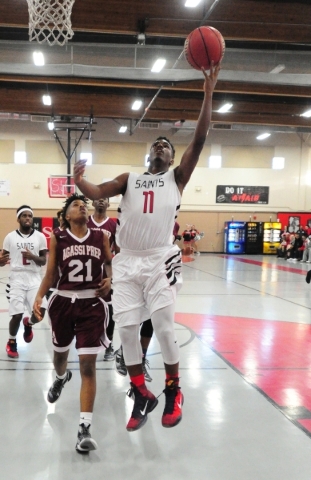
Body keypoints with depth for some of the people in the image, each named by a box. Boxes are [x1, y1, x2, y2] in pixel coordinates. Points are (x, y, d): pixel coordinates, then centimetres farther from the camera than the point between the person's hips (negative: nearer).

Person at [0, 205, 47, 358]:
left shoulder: (40, 236, 4)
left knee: (40, 311, -14)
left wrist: (32, 257, -17)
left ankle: (28, 324, 24)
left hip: (34, 279, 1)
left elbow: (44, 261, 3)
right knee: (17, 314, -7)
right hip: (17, 279, -1)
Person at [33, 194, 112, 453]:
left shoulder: (101, 237, 1)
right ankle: (61, 378, 61)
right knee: (61, 353, 22)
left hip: (91, 304, -1)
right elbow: (50, 274, 0)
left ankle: (85, 428, -4)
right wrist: (39, 297, -13)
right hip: (64, 302, 1)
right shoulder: (58, 238, 0)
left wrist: (110, 280, -5)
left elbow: (111, 262, 15)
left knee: (88, 364, -8)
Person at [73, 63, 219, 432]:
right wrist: (78, 180, -18)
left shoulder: (177, 177, 11)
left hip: (160, 261, -3)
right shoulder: (129, 179, 18)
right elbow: (96, 193, 4)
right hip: (127, 262, 3)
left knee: (163, 326, -8)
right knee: (126, 329, 1)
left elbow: (199, 140, 0)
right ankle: (142, 396, 18)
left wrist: (208, 94, -6)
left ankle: (173, 391, 16)